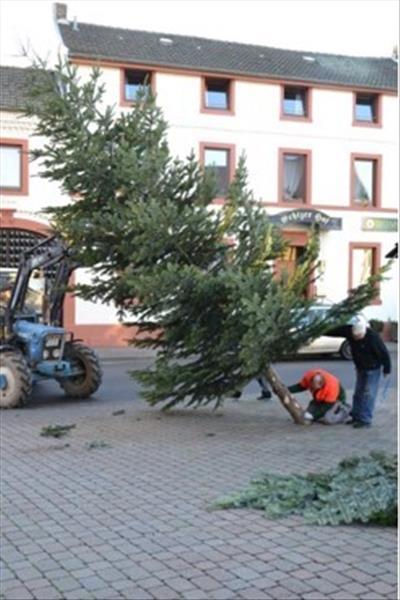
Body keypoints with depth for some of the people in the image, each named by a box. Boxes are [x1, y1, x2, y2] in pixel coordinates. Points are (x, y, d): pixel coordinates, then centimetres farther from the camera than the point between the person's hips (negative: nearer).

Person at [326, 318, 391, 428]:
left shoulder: (373, 337, -29)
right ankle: (356, 416, 23)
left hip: (372, 369, -7)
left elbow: (384, 353, -19)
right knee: (358, 394, 13)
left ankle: (365, 420, -3)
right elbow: (334, 331, -5)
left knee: (368, 395, -7)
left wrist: (387, 369, -10)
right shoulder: (349, 331, -15)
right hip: (360, 368, 7)